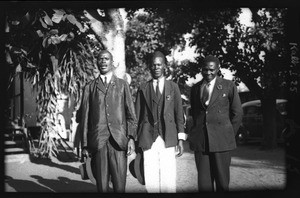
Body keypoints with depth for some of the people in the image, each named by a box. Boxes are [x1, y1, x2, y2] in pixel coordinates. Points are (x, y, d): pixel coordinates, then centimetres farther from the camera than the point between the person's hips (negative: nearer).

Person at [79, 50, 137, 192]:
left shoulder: (122, 85, 14)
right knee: (102, 186, 1)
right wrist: (84, 145, 5)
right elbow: (84, 117, 11)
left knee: (119, 185, -5)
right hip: (97, 142, 0)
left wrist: (131, 138, -3)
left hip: (118, 140, 0)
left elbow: (131, 114, 9)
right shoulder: (89, 87, 13)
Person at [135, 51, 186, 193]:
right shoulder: (143, 89, 11)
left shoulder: (173, 87, 13)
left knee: (169, 178, -4)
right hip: (148, 137, 0)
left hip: (168, 139, 0)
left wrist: (181, 139, 2)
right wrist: (136, 140, 3)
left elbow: (179, 113, 10)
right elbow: (137, 115, 9)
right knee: (151, 179, -2)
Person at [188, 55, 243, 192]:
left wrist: (229, 135, 4)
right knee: (204, 183, 1)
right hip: (200, 142, 3)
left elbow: (237, 113, 6)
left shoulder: (228, 86, 3)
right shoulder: (195, 88, 14)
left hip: (221, 141, -2)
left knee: (222, 182, 1)